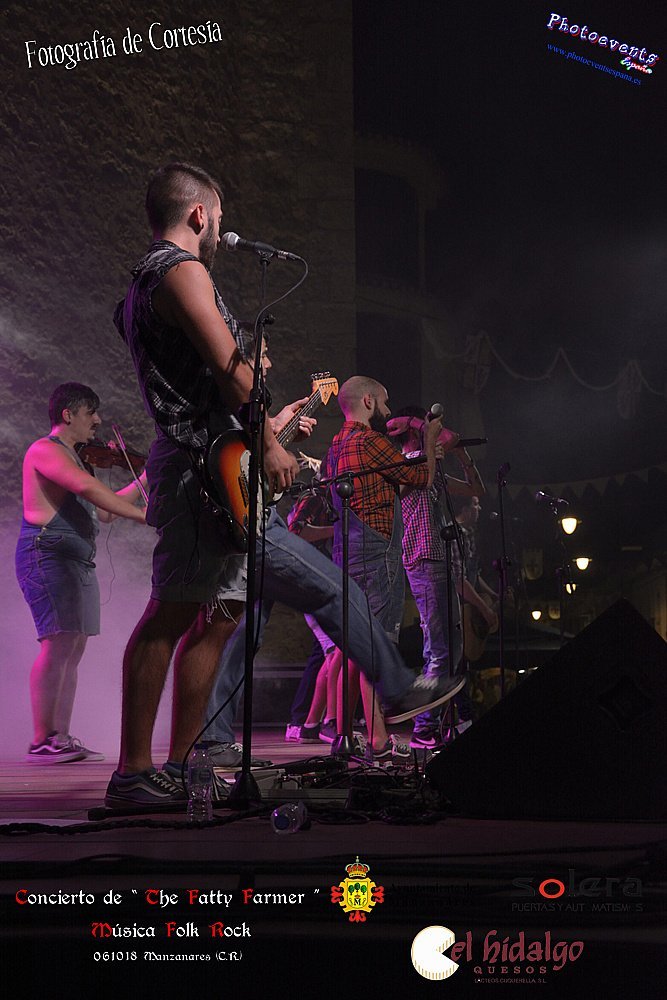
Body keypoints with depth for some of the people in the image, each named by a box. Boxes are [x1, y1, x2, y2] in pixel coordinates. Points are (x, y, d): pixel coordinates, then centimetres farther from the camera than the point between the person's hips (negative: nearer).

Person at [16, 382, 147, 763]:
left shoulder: (72, 458, 24)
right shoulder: (46, 450, -7)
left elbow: (105, 510, 23)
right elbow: (88, 488, -24)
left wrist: (144, 480, 20)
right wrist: (141, 514, -27)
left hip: (77, 561, 10)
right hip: (48, 556, -10)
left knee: (74, 648, 6)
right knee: (59, 643, -16)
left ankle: (62, 739, 8)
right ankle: (42, 742, -15)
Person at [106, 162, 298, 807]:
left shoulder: (141, 286, 27)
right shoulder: (182, 268, -5)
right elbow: (228, 366, -14)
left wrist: (277, 419, 30)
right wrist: (269, 445, -10)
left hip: (204, 463, 10)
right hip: (203, 461, -10)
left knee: (218, 614, 9)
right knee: (172, 612, -12)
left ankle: (180, 766, 12)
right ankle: (133, 773, -10)